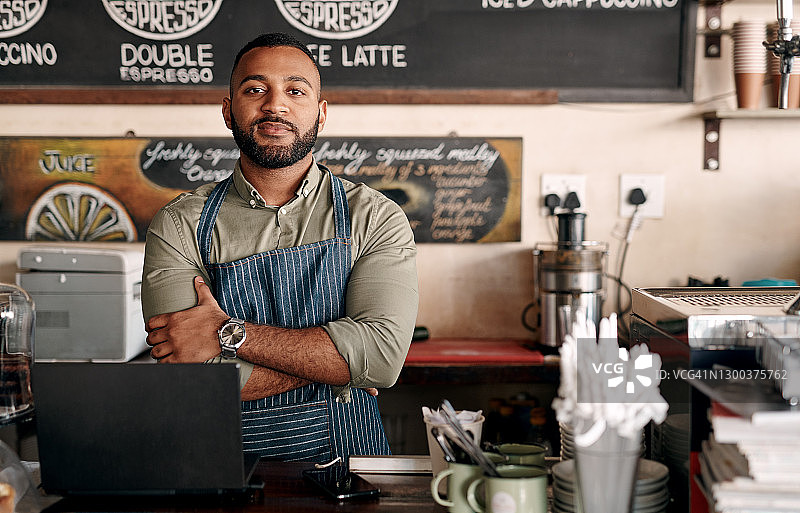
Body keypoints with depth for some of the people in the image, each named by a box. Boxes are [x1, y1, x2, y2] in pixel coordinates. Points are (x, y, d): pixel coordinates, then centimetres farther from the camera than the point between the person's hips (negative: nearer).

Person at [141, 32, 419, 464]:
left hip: (346, 459, 0)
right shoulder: (179, 225, 2)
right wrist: (335, 361, -10)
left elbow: (384, 354, -12)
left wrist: (229, 334, -14)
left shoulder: (375, 218, 3)